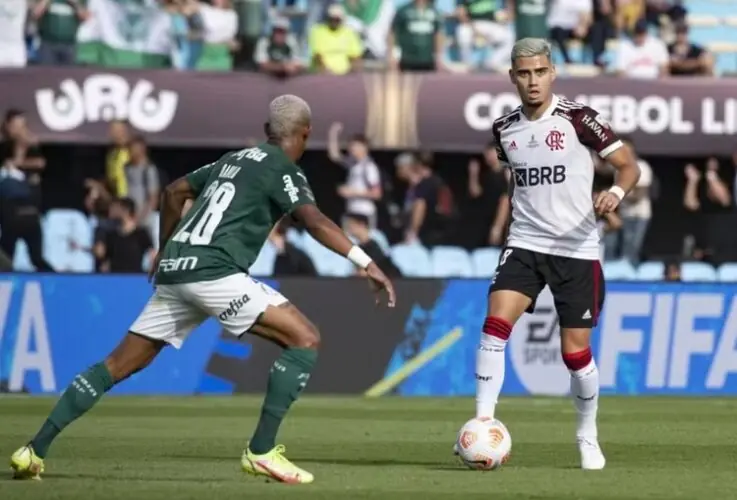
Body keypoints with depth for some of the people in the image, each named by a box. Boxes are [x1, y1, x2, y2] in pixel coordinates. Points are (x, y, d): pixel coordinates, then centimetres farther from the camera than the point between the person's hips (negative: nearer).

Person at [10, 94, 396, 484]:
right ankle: (261, 451, -11)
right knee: (304, 339, -5)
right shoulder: (283, 170, 2)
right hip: (213, 272, -8)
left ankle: (34, 451, 11)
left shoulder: (234, 159, 25)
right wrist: (366, 263, -20)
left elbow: (173, 192, 34)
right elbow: (314, 221, -15)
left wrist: (166, 250, 45)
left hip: (174, 269, 8)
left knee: (119, 365, 14)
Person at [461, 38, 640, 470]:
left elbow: (628, 165, -7)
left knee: (576, 352, 1)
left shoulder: (577, 118, -9)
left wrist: (616, 193, -26)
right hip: (525, 245, 3)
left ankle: (588, 436, 24)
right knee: (495, 323, -19)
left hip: (577, 250, -3)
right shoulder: (504, 129, 5)